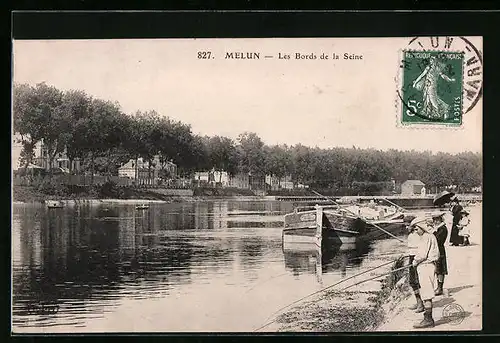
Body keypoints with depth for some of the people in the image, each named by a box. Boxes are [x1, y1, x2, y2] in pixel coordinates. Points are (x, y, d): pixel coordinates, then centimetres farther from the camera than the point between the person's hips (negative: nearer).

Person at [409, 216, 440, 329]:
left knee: (426, 295, -9)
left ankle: (428, 320, -9)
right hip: (430, 265, 11)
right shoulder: (431, 236, 18)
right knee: (427, 295, 13)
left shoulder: (426, 237, -14)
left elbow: (422, 254, -20)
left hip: (425, 266, -11)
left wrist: (415, 261, -1)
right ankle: (429, 319, 16)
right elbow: (437, 254, 24)